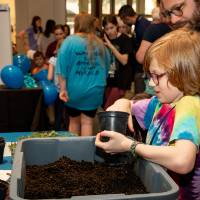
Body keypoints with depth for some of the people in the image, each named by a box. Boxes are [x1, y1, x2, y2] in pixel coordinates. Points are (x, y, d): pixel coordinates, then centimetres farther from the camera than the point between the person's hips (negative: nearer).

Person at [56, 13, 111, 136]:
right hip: (94, 89, 1)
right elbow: (107, 67, 14)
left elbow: (62, 68, -10)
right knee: (87, 122, 6)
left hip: (74, 89, -1)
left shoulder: (70, 41, -6)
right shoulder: (100, 43, 5)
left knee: (74, 121, 17)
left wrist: (63, 89, -6)